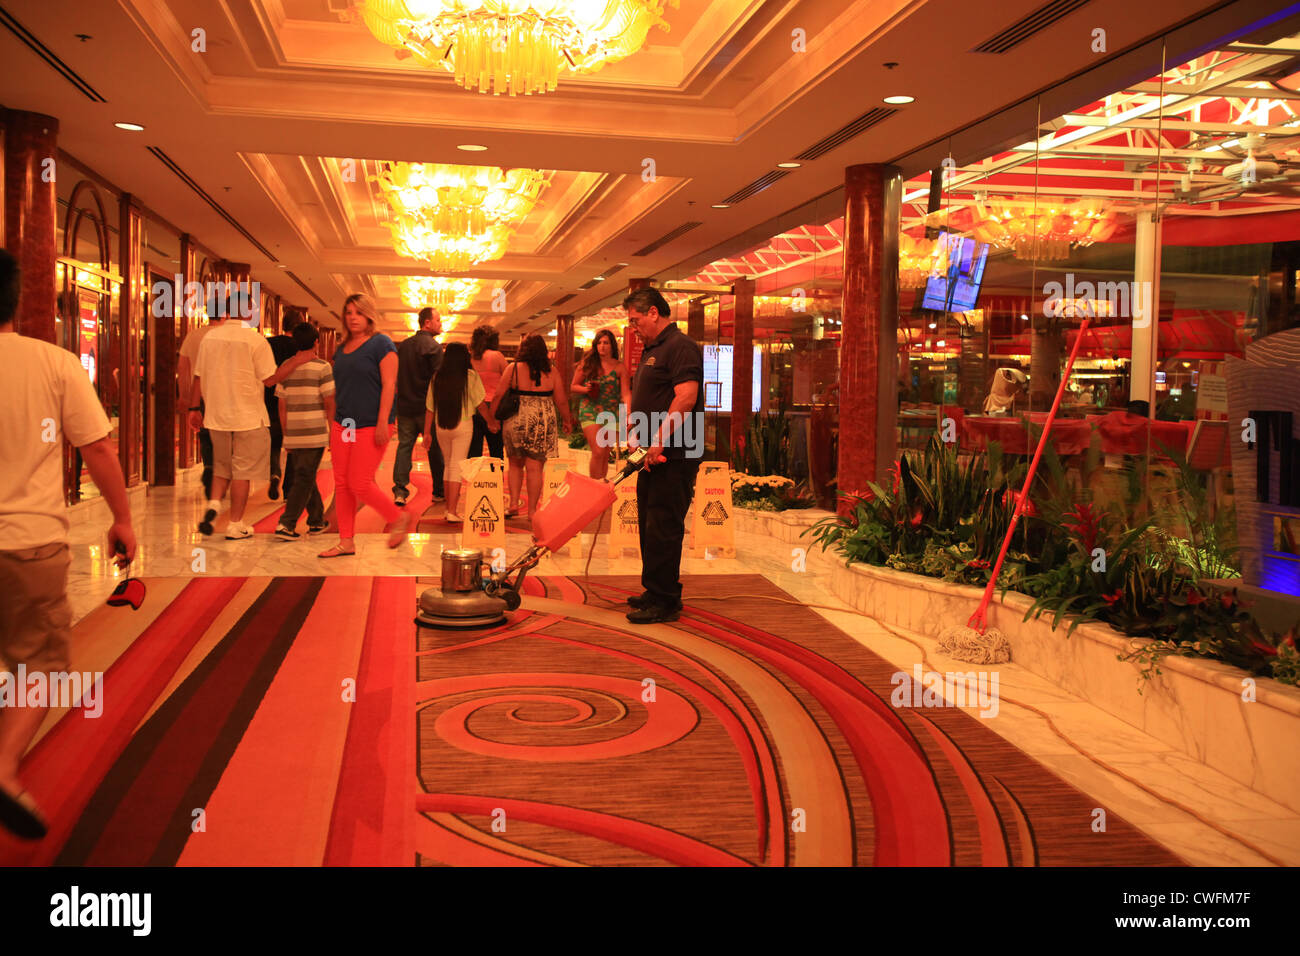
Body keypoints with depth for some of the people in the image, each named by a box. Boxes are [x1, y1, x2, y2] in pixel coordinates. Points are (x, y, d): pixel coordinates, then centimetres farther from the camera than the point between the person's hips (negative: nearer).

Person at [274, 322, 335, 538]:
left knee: (305, 477, 17)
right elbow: (329, 404, -8)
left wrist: (286, 435, 14)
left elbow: (282, 407, 8)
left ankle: (317, 521, 26)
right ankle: (286, 524, -12)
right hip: (315, 434, -5)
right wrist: (333, 432, 2)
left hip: (293, 435, 5)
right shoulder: (322, 367, -6)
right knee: (304, 479, -4)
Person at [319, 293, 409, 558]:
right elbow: (338, 389, 19)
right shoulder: (342, 349, 15)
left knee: (360, 485, -11)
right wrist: (334, 424, 15)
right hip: (343, 425, 7)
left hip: (370, 426, -7)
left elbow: (388, 385, -12)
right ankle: (346, 541, 12)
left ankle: (398, 518, 11)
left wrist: (383, 422, -19)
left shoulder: (381, 344, -6)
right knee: (342, 484, 5)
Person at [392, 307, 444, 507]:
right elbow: (438, 379, -16)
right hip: (426, 406, -5)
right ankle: (439, 491, 16)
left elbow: (395, 376, 13)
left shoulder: (403, 345, 9)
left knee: (404, 446, 7)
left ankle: (400, 490, -2)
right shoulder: (433, 346, -11)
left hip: (404, 405, 5)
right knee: (435, 449, 7)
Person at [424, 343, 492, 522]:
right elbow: (480, 404, -4)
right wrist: (492, 421, 11)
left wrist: (427, 432, 10)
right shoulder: (470, 376, -6)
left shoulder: (437, 377, 3)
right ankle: (452, 511, -6)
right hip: (463, 426, -4)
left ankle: (448, 507, 22)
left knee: (448, 465, 17)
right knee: (457, 467, -1)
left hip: (441, 427, 4)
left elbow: (430, 407, 4)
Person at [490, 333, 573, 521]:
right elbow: (561, 401, 5)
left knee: (515, 464, 17)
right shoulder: (551, 373, 0)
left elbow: (499, 395, -2)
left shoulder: (513, 368, -2)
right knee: (534, 467, 2)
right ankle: (532, 509, 4)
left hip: (516, 422, 0)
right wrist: (567, 420, 21)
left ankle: (513, 503, 9)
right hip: (543, 424, 0)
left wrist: (492, 417, 9)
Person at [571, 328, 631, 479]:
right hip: (589, 411, -2)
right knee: (598, 452, -14)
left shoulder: (620, 367, 3)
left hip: (611, 413, 2)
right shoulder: (587, 364, 3)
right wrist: (585, 389, -11)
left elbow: (626, 393, -3)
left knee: (605, 455, 6)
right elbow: (574, 386, 11)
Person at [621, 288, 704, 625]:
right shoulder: (651, 350, 20)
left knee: (663, 529, -7)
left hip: (674, 457, -10)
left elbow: (686, 398, -23)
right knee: (650, 526, 15)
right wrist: (633, 431, 8)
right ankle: (655, 593, 25)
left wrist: (659, 440, -25)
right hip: (654, 455, 10)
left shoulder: (681, 347, -12)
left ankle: (665, 602, -1)